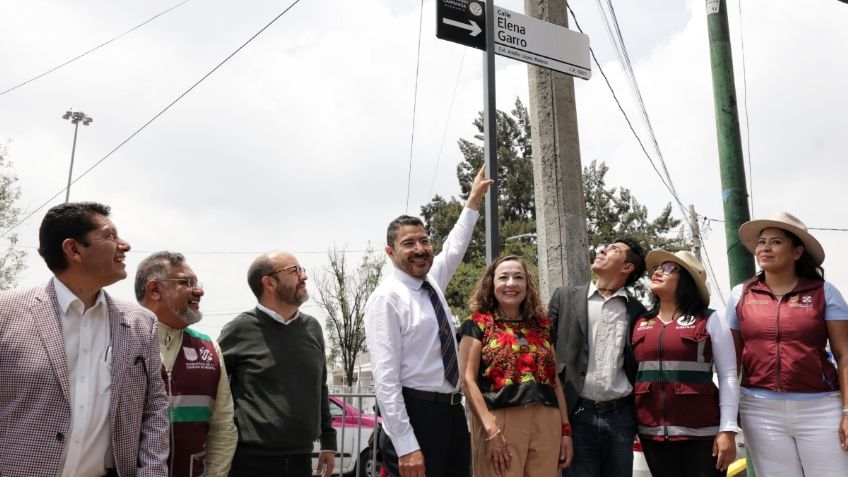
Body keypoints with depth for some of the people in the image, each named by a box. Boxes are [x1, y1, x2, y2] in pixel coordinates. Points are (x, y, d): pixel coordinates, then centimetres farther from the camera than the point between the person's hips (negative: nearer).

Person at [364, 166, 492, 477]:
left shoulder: (433, 283, 9)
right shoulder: (386, 299, -13)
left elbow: (454, 248, 30)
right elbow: (385, 378, -19)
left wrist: (473, 200, 36)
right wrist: (405, 446, -22)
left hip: (453, 411, 8)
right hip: (415, 414, -8)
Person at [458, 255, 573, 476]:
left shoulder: (542, 326, 15)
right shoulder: (478, 325, 2)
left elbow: (555, 381, 16)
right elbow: (468, 380, -6)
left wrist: (566, 429, 10)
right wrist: (490, 430, -15)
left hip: (547, 425, 4)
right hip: (500, 423, -4)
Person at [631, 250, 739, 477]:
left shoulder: (710, 320, -1)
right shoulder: (640, 323, 9)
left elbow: (728, 376, -3)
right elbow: (629, 372, 12)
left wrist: (728, 429, -10)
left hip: (702, 432, -3)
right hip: (652, 433, 3)